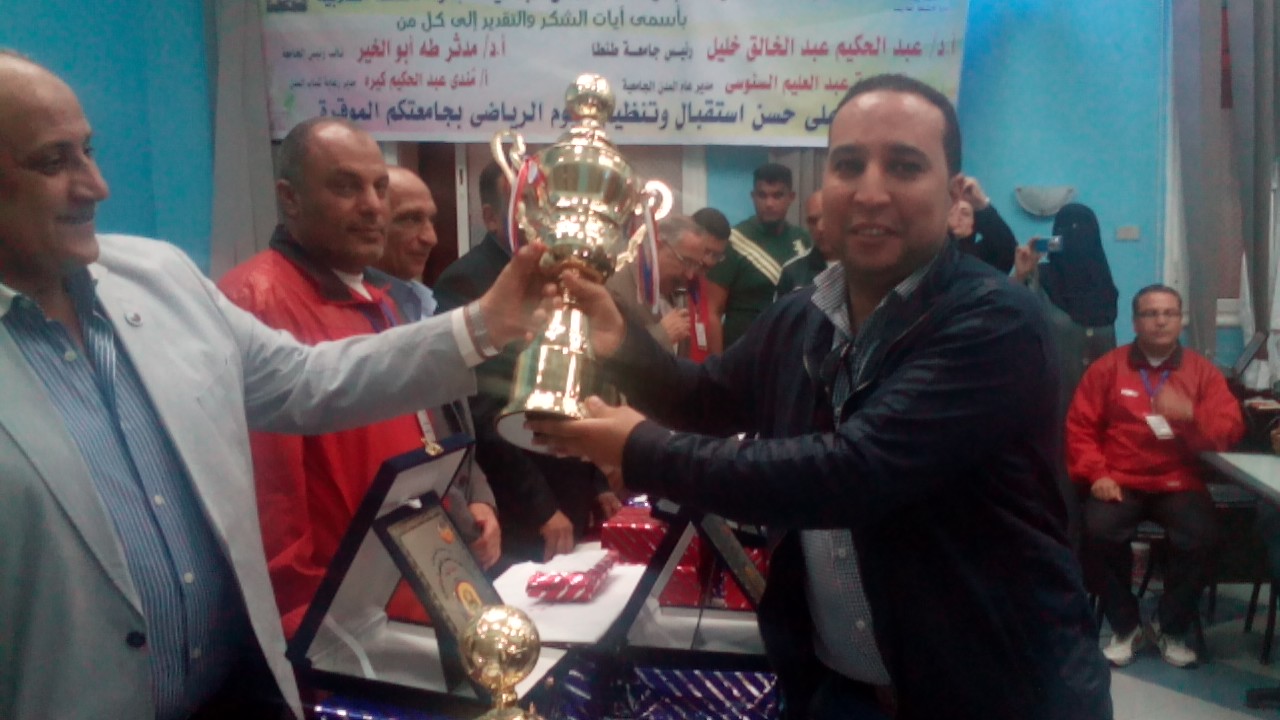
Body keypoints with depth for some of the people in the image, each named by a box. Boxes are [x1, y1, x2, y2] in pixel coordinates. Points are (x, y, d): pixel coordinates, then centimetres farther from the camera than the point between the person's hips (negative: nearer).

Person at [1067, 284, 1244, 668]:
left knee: (1199, 537, -28)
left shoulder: (1203, 371, 8)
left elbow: (1231, 428, 0)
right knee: (1099, 531, -30)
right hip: (1121, 482, -1)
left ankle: (1172, 629, -1)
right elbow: (1079, 426, 3)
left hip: (1179, 483, 1)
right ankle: (1126, 627, -5)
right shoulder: (1107, 367, 5)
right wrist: (1097, 474, -10)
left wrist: (1191, 413, -20)